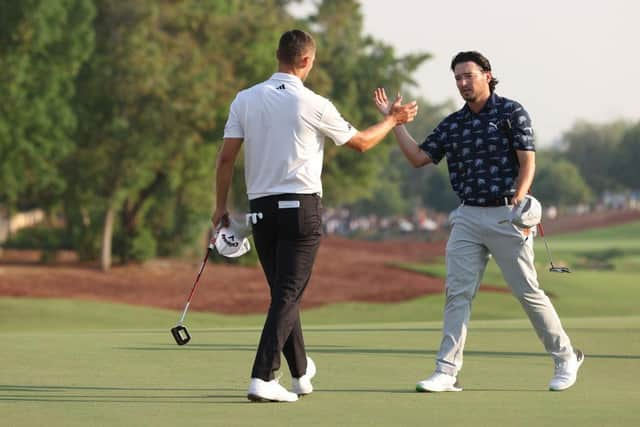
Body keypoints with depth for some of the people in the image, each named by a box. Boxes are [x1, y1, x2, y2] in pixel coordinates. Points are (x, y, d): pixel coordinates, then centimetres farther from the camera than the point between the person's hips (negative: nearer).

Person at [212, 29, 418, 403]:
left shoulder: (245, 100, 2)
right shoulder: (314, 105, -6)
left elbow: (226, 157, 1)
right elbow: (361, 143, 8)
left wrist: (221, 206, 10)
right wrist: (393, 119, 24)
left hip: (261, 208, 4)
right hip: (301, 207, -4)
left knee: (284, 293, 16)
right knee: (288, 295, -5)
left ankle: (302, 372, 28)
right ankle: (262, 378, -16)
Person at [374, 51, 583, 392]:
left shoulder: (511, 113, -2)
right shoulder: (452, 125, 13)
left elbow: (528, 162, -7)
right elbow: (418, 158, 11)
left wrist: (517, 203, -20)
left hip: (505, 217, -5)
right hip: (467, 217, 5)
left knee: (528, 292, -1)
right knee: (457, 293, -3)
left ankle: (565, 358, 14)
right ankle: (446, 372, -5)